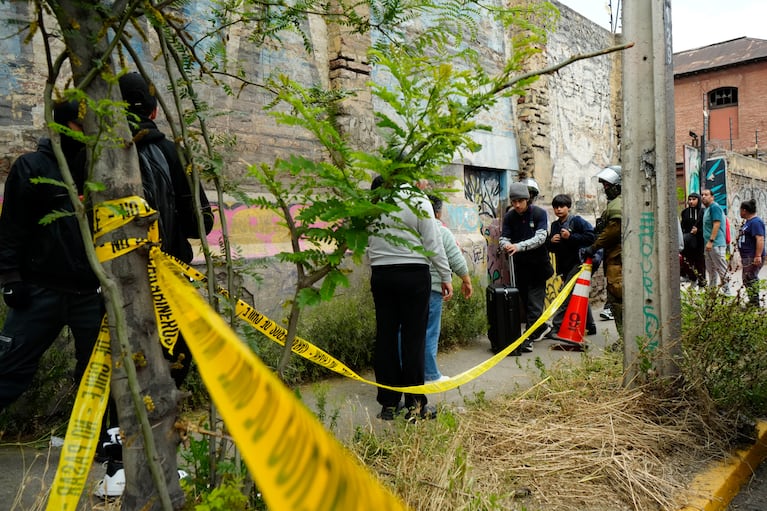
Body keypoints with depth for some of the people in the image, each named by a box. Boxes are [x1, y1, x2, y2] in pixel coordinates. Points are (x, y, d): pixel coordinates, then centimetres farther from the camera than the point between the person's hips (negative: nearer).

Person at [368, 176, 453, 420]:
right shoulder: (417, 199, -5)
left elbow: (366, 243, 4)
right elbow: (432, 242, -5)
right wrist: (446, 276, 1)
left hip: (380, 274, 3)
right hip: (413, 273, -3)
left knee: (385, 336, 8)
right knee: (413, 337, 2)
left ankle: (389, 403, 16)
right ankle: (415, 404, 7)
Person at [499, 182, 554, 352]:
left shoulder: (539, 214, -9)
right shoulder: (509, 217, 0)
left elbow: (540, 238, -20)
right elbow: (504, 238, -4)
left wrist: (519, 246, -35)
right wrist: (506, 245, -29)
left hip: (538, 263, -3)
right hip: (520, 265, 4)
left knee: (535, 301, -6)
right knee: (525, 300, 10)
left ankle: (529, 338, -6)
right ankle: (541, 326, 30)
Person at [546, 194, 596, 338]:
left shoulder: (576, 221, -6)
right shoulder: (554, 225, 15)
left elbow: (591, 236, -17)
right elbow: (551, 248, 20)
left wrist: (571, 236, -19)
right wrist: (551, 241, -2)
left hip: (577, 263, -8)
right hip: (563, 266, 8)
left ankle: (556, 326, -12)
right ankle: (590, 326, 24)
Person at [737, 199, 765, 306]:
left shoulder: (755, 222, -15)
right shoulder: (748, 222, 17)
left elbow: (760, 239, -24)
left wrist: (758, 256, -30)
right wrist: (743, 256, 28)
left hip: (753, 257, -11)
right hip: (747, 257, 11)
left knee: (750, 280, -11)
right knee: (748, 280, 15)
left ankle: (754, 304, -8)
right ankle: (752, 303, 22)